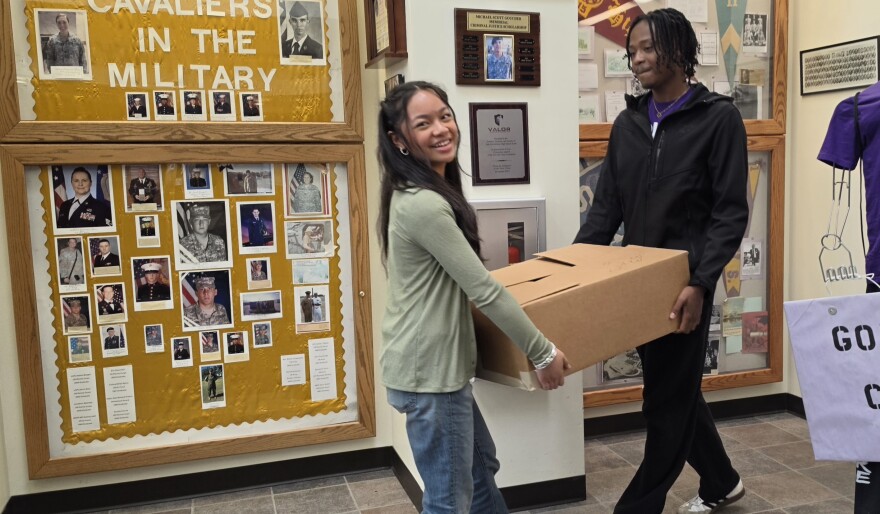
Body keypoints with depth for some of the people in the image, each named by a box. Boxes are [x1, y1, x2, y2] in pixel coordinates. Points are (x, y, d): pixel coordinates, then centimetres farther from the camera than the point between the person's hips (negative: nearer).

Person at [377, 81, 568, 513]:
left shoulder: (419, 194, 9)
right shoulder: (423, 205, -24)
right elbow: (484, 291, -22)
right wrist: (543, 352, -13)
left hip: (433, 363, 10)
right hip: (429, 372, -10)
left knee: (480, 464, 26)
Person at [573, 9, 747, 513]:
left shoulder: (719, 117, -7)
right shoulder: (628, 123, 9)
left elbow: (730, 212, -11)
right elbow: (607, 206, 8)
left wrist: (701, 282, -21)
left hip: (686, 282, -6)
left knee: (667, 401, 2)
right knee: (676, 389, 18)